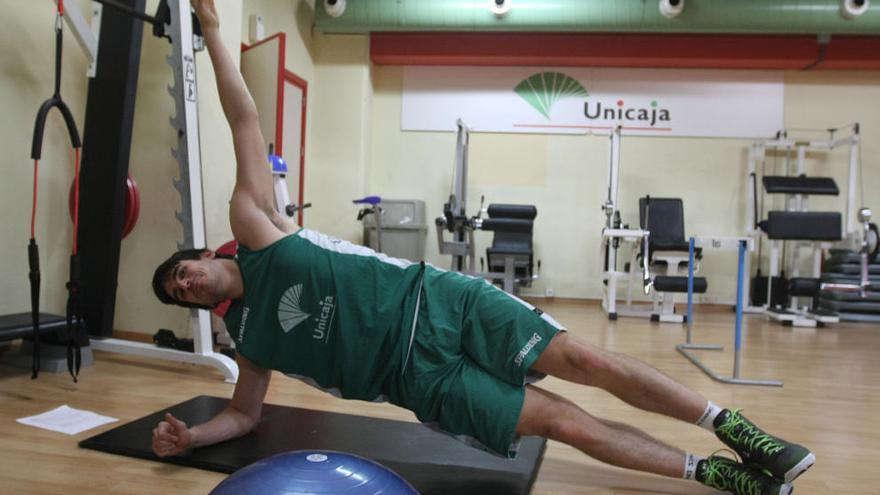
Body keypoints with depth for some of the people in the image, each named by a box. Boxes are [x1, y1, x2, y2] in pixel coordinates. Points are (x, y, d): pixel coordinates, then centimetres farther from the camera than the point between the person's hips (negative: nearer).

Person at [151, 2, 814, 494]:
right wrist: (186, 436, 5)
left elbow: (246, 123, 2)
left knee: (586, 360, -12)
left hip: (436, 302, -1)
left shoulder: (254, 230, 3)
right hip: (421, 376, 2)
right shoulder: (247, 336, 12)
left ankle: (735, 429, 4)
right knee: (565, 420, -7)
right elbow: (245, 414, 22)